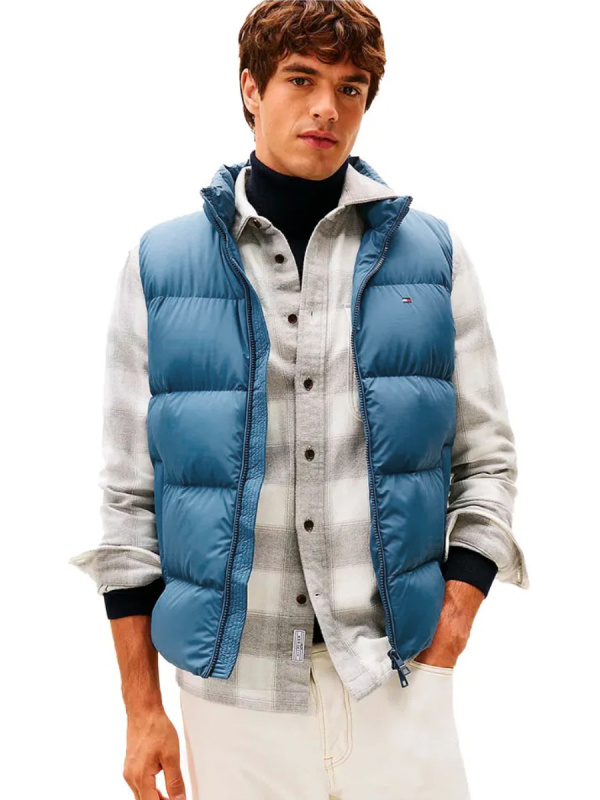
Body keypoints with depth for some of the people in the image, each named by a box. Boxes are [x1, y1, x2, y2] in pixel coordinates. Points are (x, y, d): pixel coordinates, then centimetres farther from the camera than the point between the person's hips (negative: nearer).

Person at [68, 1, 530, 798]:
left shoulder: (436, 254, 2)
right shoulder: (159, 264, 0)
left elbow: (487, 456, 7)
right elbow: (130, 493, 2)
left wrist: (453, 622, -5)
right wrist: (142, 710, 2)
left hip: (400, 680, 1)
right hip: (228, 686, 0)